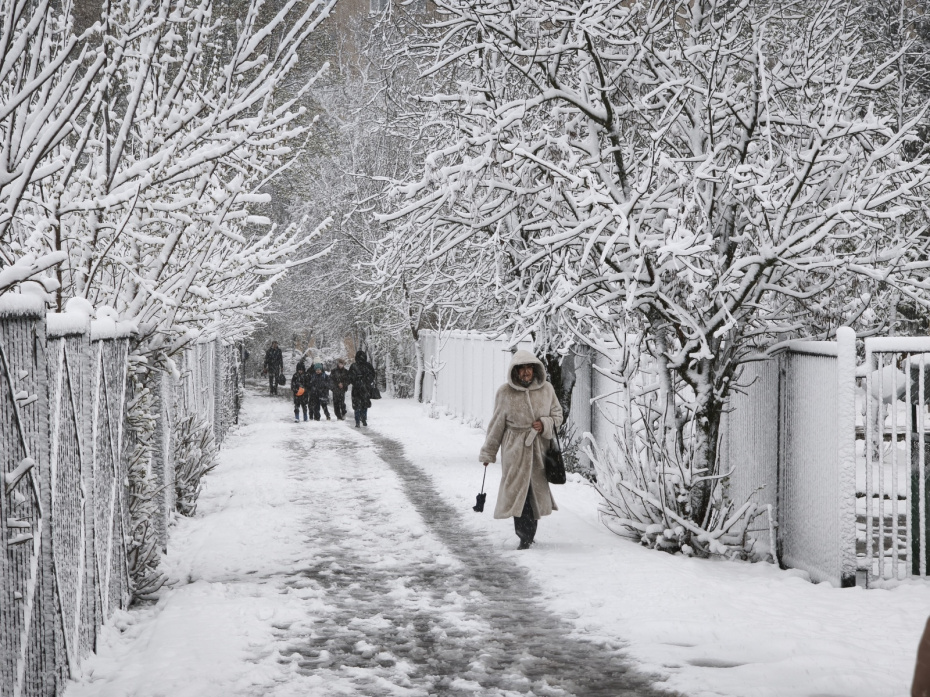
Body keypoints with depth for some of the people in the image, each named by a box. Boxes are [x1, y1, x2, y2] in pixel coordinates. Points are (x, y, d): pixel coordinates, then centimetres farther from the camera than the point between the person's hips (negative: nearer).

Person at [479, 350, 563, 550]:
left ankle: (529, 533, 18)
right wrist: (488, 453, 9)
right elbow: (496, 424, 5)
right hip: (515, 449, -2)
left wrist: (545, 425, -10)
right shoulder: (505, 393, -3)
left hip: (539, 448, 2)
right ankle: (524, 536, -2)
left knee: (536, 489, 4)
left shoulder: (546, 390, 1)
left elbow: (557, 415, 13)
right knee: (518, 487, -9)